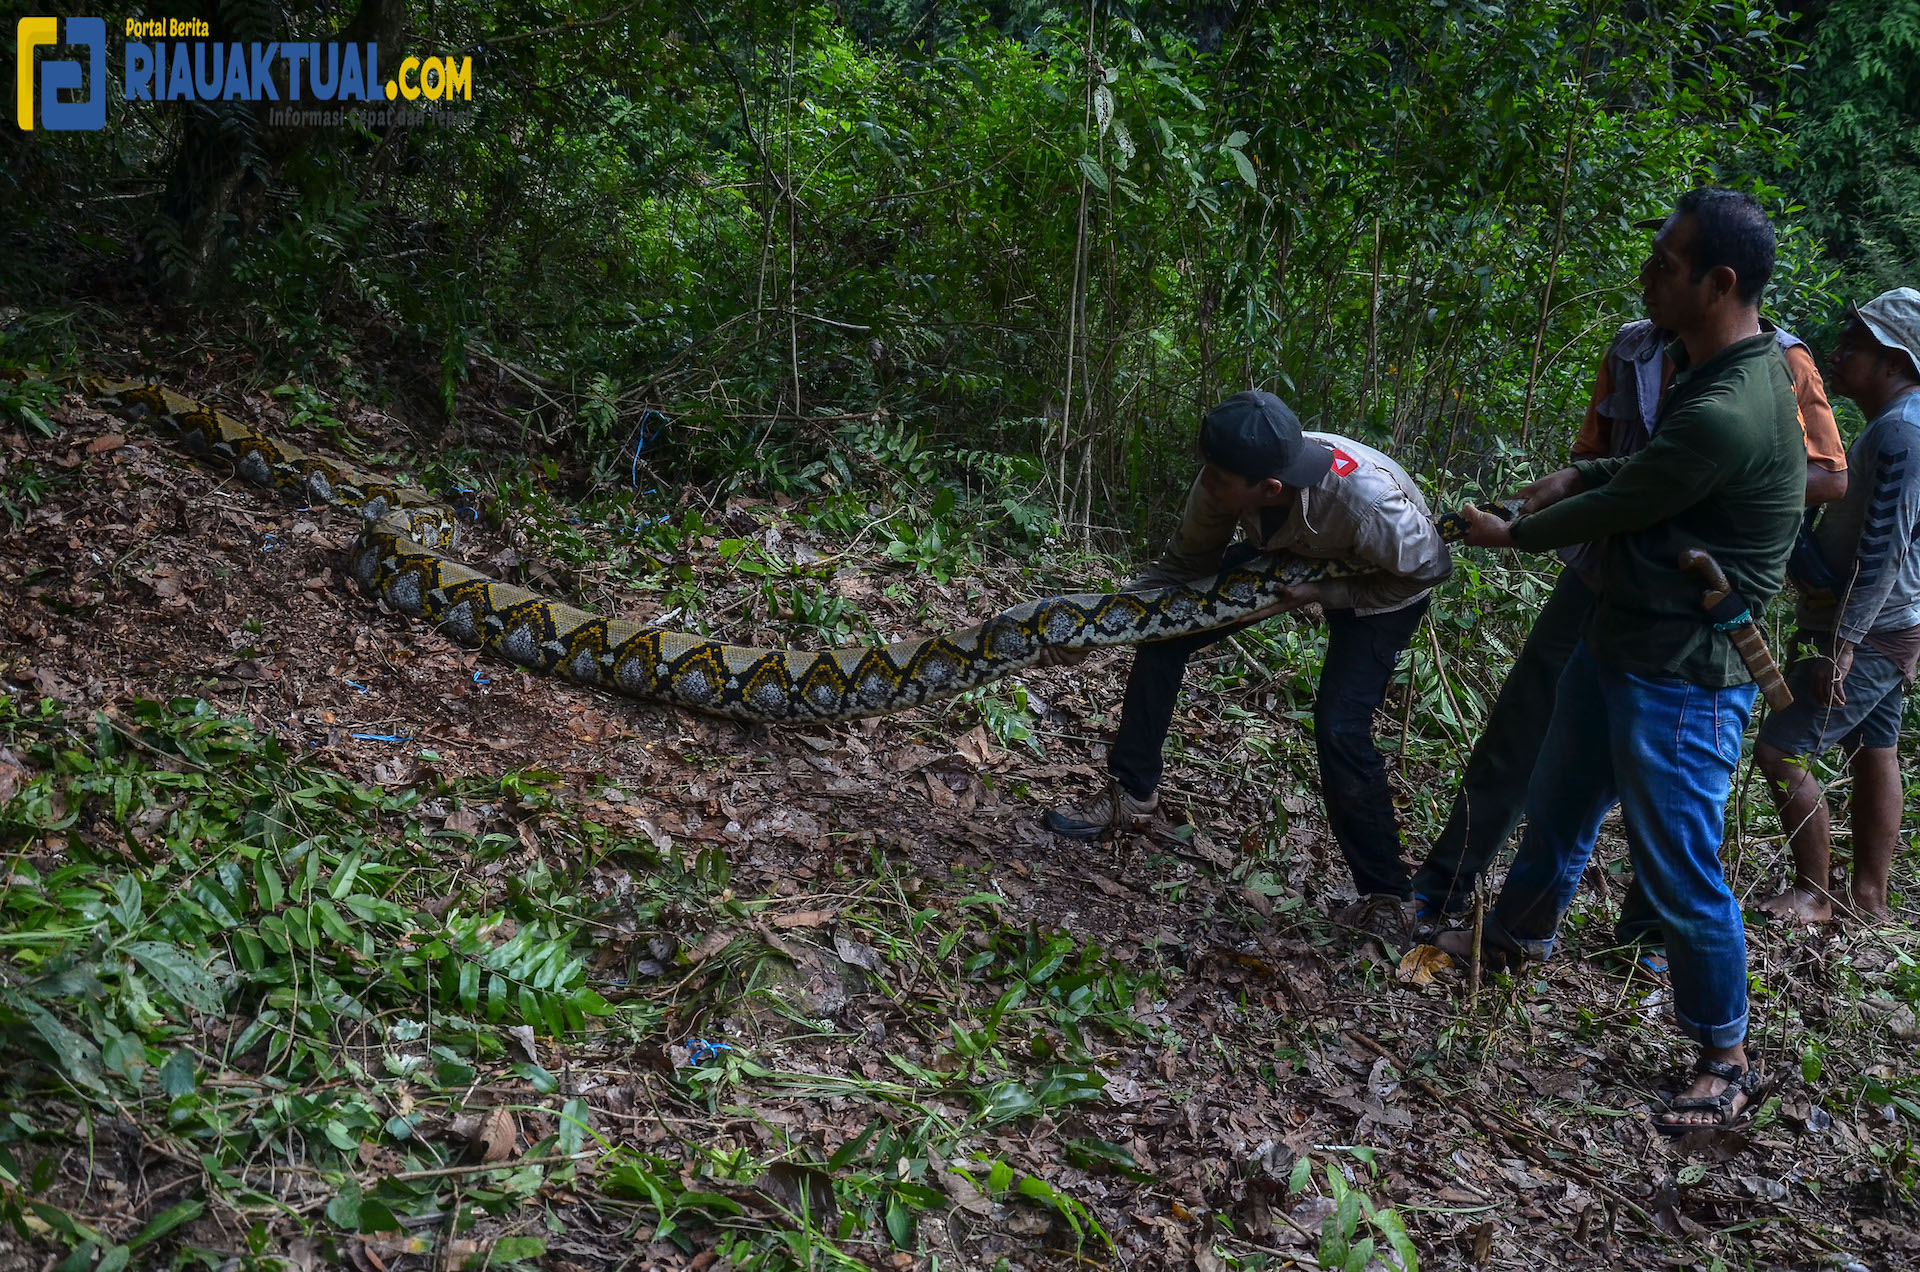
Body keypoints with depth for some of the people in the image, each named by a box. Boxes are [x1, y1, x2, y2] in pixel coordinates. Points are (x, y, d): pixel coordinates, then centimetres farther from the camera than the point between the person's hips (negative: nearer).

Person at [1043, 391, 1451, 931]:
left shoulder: (1368, 502, -45)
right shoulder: (1223, 480, -30)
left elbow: (1429, 569, -25)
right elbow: (1188, 564, -10)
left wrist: (1323, 594, -30)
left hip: (1382, 585, -5)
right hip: (1285, 555, 5)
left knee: (1340, 725, -21)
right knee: (1164, 630, -6)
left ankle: (1386, 893, -4)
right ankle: (1130, 794, 10)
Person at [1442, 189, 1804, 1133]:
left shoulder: (1727, 413, -30)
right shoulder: (1708, 364, 2)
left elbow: (1616, 511, -17)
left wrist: (1511, 534, 0)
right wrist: (1580, 478, 2)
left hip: (1683, 681, -10)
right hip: (1620, 640, 10)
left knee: (1679, 872, 2)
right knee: (1557, 808, 25)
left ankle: (1726, 1061, 21)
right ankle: (1519, 934, 49)